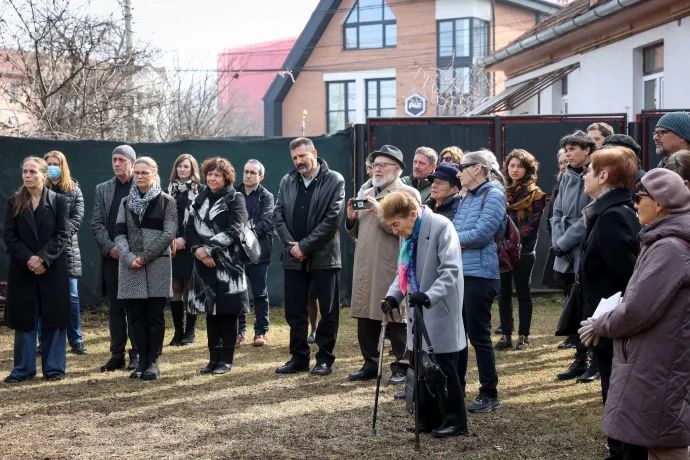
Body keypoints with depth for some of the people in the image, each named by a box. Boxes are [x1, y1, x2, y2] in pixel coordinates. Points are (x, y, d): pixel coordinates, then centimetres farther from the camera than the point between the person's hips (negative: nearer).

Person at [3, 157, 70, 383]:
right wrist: (27, 259, -14)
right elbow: (9, 236, 0)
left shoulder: (58, 201, 1)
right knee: (24, 319, 4)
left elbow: (62, 235, -5)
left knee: (54, 319, 2)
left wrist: (43, 258, -17)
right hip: (22, 269, 2)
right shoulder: (14, 202, 6)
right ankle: (24, 369, 12)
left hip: (53, 269, -1)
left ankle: (53, 368, 10)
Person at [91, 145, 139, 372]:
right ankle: (117, 355, 12)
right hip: (111, 257, 3)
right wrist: (110, 247, -7)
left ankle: (136, 354, 8)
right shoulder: (103, 189, 12)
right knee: (115, 308, 7)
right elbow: (96, 223, 7)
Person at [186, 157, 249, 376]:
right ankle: (214, 358, 15)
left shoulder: (235, 199, -2)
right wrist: (197, 249, -11)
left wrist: (209, 248, -17)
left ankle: (226, 359, 7)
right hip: (204, 263, 5)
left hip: (228, 263, -5)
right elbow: (190, 229, 8)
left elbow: (233, 231, -13)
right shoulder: (199, 200, 14)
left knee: (227, 313, -1)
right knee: (210, 312, 8)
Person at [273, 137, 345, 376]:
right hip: (294, 257, 4)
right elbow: (278, 214, 6)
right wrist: (290, 245, -8)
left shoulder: (334, 181, -4)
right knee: (294, 311, 8)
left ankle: (325, 358, 12)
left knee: (328, 310, 2)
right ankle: (299, 357, 18)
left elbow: (333, 218, -12)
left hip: (324, 256, -4)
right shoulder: (287, 181, 10)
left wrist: (305, 246, -14)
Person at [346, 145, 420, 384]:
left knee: (397, 320, 0)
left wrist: (381, 212, -17)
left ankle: (402, 367, 9)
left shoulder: (408, 194, -1)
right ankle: (370, 364, 19)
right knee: (365, 319, 9)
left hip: (393, 268, -6)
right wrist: (352, 219, 3)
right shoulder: (366, 194, 21)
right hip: (365, 267, 7)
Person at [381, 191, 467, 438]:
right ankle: (429, 419, 22)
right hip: (419, 312, 8)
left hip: (440, 312, -8)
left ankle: (455, 421, 10)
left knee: (443, 367, -2)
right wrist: (393, 296, -3)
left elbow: (451, 270, -22)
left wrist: (430, 296, -33)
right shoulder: (409, 234, 9)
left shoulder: (441, 226, -16)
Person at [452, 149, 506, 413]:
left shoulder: (493, 195, -8)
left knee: (478, 335, -2)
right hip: (459, 273, 8)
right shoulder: (466, 198, 16)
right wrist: (460, 242, -9)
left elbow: (482, 233, -17)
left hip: (480, 275, -8)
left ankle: (490, 395, 9)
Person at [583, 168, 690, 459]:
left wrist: (601, 325, -6)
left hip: (656, 367, -10)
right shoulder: (666, 242, 12)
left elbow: (637, 311, -23)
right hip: (654, 364, 10)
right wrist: (608, 320, 8)